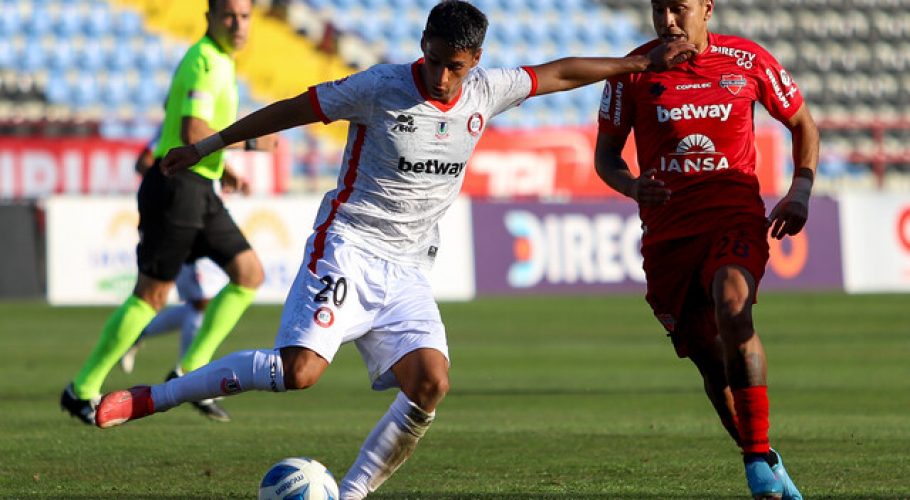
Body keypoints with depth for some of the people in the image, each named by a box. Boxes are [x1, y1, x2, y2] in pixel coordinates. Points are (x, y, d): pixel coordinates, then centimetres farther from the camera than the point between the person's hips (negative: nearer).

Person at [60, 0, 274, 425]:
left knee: (249, 274, 5)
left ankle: (190, 372, 8)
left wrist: (221, 167, 21)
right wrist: (249, 141, -18)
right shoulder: (205, 63, -16)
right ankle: (82, 391, 0)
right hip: (177, 187, -10)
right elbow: (192, 131, -27)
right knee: (152, 294, -7)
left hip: (198, 189, 10)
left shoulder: (215, 60, 16)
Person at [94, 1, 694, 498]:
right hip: (349, 246, -5)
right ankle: (147, 398, -14)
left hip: (407, 271, 6)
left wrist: (638, 65, 22)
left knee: (431, 383, -16)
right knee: (300, 368, -24)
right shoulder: (380, 88, -11)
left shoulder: (485, 93, 3)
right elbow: (289, 110, -3)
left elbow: (557, 73, 17)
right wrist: (205, 147, 2)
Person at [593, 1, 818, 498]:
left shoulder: (747, 60, 0)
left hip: (735, 218, -2)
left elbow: (802, 123, 15)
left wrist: (800, 191, 1)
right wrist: (633, 186, -14)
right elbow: (606, 153, 8)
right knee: (711, 361, 3)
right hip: (667, 229, 2)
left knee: (731, 305, -32)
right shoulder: (634, 71, 0)